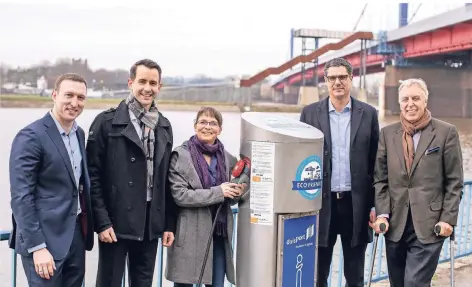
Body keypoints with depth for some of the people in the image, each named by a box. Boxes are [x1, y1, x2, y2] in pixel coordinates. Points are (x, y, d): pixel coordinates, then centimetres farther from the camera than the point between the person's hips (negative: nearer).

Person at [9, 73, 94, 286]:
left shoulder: (79, 133, 10)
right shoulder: (30, 136, -14)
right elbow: (21, 197, -16)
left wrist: (87, 227, 11)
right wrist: (37, 247, -19)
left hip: (76, 234, 7)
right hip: (45, 238, -7)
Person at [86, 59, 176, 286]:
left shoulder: (164, 126, 10)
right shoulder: (107, 122, -6)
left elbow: (166, 179, 12)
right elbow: (93, 175, -8)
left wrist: (169, 223, 9)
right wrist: (101, 221, -14)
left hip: (151, 225, 5)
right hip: (116, 222, -5)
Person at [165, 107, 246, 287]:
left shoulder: (227, 158, 9)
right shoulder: (181, 155, -6)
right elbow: (179, 195, -14)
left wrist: (236, 193, -5)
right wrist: (217, 192, -18)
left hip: (219, 233, 4)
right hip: (190, 234, -4)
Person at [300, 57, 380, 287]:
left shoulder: (368, 113, 4)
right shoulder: (310, 113, 3)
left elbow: (376, 163, 4)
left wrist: (376, 205, 0)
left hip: (357, 204, 0)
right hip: (321, 202, 0)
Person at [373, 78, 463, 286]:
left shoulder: (446, 132, 0)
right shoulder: (387, 134, 7)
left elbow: (454, 182, 0)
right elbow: (380, 179, 7)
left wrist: (448, 219, -7)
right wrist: (382, 214, -3)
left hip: (430, 225, -3)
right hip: (395, 224, 4)